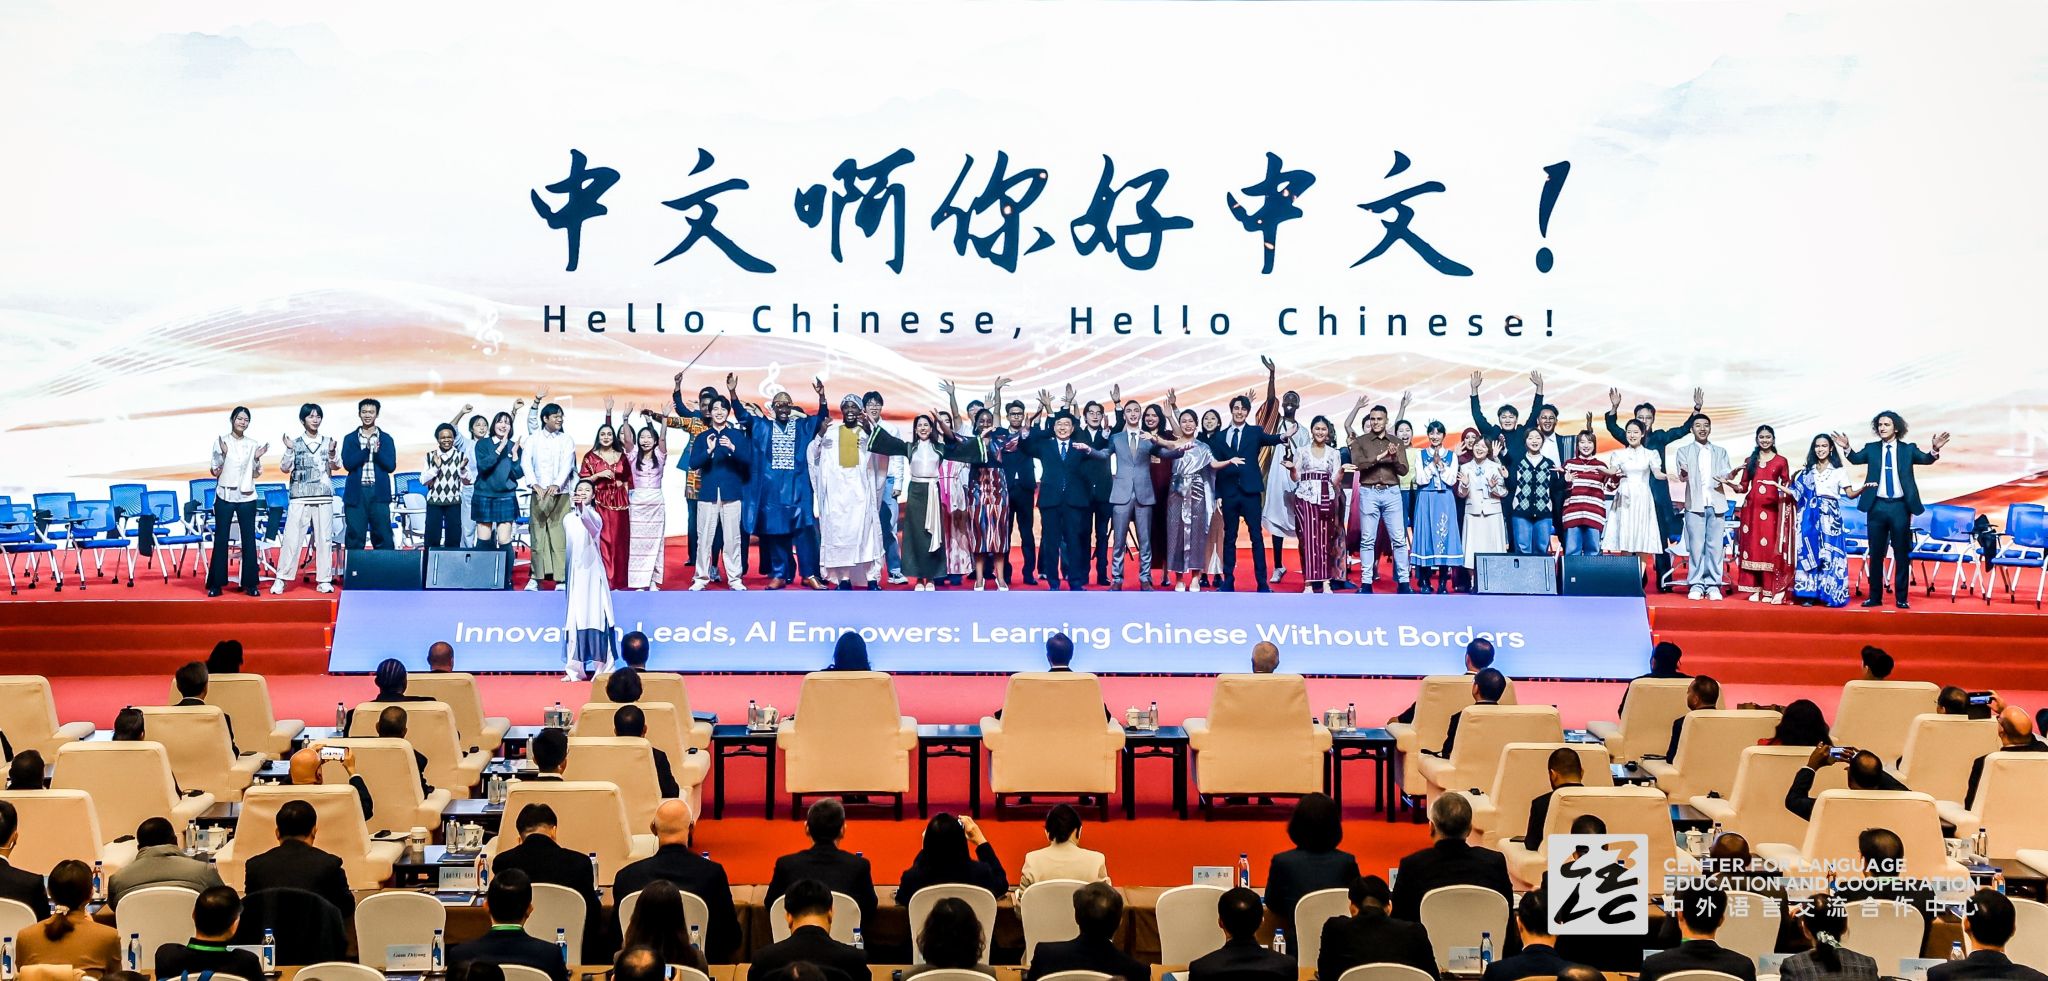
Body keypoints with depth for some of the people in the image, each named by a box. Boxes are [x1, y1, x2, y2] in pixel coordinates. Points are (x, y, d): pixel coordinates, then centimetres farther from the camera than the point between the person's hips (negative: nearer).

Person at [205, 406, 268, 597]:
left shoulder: (253, 445, 7)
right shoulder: (220, 442, 1)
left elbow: (256, 474, 9)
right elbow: (215, 472, -2)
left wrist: (257, 459, -8)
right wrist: (222, 454, -16)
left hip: (247, 497, 2)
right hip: (225, 496, -2)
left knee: (249, 539, 0)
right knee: (221, 539, 0)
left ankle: (250, 583, 6)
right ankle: (216, 583, 5)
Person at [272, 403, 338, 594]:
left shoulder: (328, 442, 7)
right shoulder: (295, 443, 5)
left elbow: (336, 466, -3)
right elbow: (285, 468, 1)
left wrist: (332, 453, -23)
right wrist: (289, 450, -15)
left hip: (324, 498, 1)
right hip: (300, 498, -1)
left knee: (324, 539, 1)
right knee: (292, 538, -5)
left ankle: (324, 580, 6)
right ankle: (281, 579, -2)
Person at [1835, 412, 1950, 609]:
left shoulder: (1908, 449, 2)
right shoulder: (1871, 449, 6)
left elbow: (1926, 459, -13)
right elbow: (1856, 458, -8)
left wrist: (1935, 450, -34)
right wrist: (1847, 448, -29)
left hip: (1900, 506, -1)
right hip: (1877, 506, 1)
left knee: (1901, 554, 4)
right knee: (1876, 554, 7)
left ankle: (1901, 599, 10)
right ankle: (1875, 597, 15)